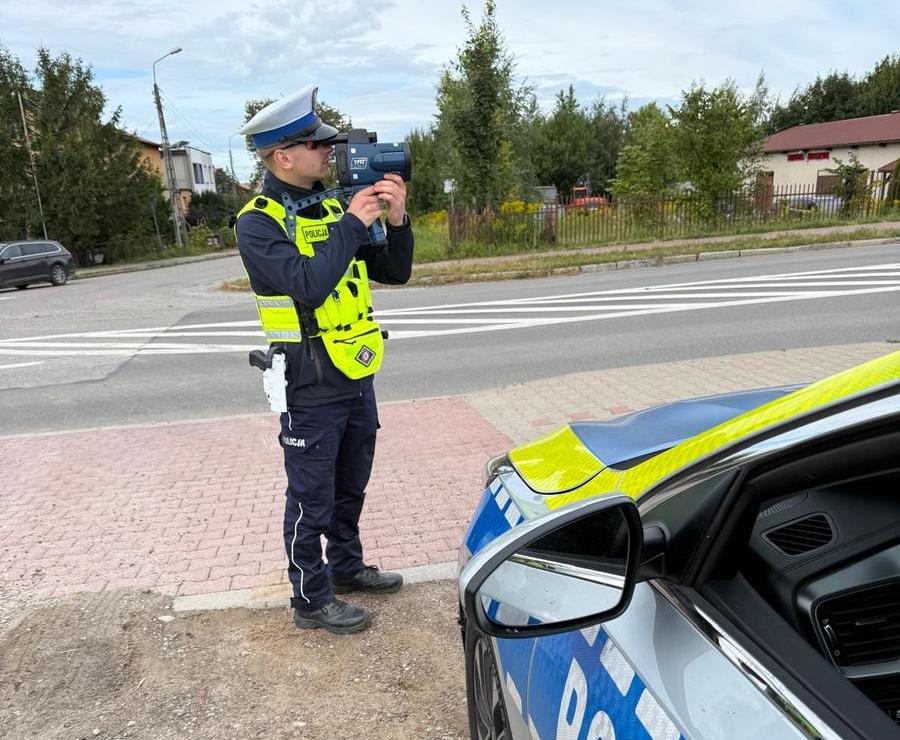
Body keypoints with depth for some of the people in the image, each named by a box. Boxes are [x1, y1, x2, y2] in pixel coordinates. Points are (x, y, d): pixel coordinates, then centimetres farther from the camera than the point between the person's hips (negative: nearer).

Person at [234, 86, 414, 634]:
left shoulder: (333, 209, 7)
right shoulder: (258, 222, -12)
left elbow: (395, 273, 6)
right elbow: (309, 285, -28)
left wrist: (396, 221, -10)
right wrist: (352, 225, -21)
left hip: (357, 380, 7)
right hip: (311, 390, -7)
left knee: (350, 488, 22)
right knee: (311, 501, 7)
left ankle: (347, 566, 42)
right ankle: (313, 600, 24)